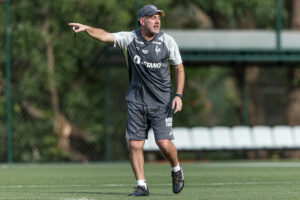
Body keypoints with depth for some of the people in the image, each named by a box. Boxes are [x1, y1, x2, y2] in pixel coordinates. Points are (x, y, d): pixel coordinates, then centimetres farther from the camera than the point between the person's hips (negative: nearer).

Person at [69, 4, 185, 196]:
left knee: (164, 143, -11)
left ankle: (176, 169, 20)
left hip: (162, 102, -1)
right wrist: (87, 28, -38)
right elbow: (105, 36, -18)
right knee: (134, 144, -5)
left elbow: (179, 68, 4)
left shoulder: (167, 41, -4)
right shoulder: (130, 38, -5)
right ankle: (142, 186, 6)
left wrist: (179, 95, -7)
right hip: (136, 101, 1)